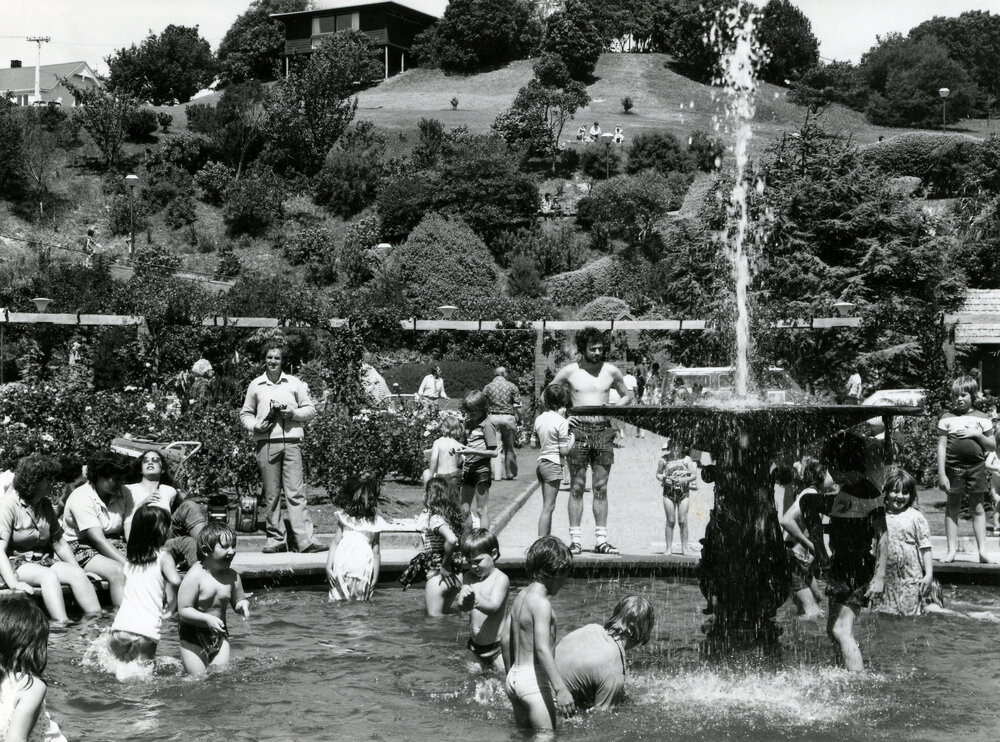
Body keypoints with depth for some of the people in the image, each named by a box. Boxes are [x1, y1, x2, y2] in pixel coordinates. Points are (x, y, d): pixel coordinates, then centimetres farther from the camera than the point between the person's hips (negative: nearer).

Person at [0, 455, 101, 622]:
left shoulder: (45, 505, 11)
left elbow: (59, 543, 14)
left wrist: (78, 569, 0)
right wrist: (14, 583, -32)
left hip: (43, 561, 6)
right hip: (15, 563, -6)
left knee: (78, 574, -20)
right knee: (49, 575, -34)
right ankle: (62, 624, -45)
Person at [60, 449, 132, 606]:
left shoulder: (123, 494, 4)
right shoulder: (81, 498, -14)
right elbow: (98, 540, -21)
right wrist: (126, 563, -28)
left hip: (114, 546, 5)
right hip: (82, 547, -5)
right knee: (118, 572, -34)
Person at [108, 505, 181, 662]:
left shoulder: (131, 557, 14)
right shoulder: (163, 557, -3)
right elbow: (175, 581, -20)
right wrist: (172, 603, -3)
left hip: (121, 625, 4)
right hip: (146, 629, -4)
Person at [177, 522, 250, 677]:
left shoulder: (232, 576, -3)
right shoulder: (194, 576, -19)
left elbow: (238, 601, 11)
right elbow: (183, 611, -20)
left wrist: (243, 605, -14)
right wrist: (208, 619, -32)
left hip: (219, 635, 4)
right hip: (193, 635, -4)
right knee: (197, 677, -3)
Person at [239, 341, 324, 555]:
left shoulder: (295, 384, 10)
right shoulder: (256, 385, 12)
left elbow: (310, 410, 11)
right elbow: (245, 413, 16)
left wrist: (294, 413, -7)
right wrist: (255, 425, -3)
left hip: (291, 442, -1)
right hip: (266, 443, 1)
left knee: (295, 492, -7)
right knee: (271, 494, 3)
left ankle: (305, 540, -12)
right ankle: (276, 539, 10)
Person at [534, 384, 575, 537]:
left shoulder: (539, 419, 6)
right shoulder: (561, 422, -14)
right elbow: (564, 451, -16)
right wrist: (572, 439, 2)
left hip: (541, 462, 8)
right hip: (553, 465, -7)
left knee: (547, 506, 15)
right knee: (548, 507, -4)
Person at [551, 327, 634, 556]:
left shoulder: (611, 372, 7)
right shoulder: (569, 371, 2)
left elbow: (627, 396, 20)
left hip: (603, 430, 2)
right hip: (578, 430, -2)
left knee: (601, 487, 3)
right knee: (577, 487, -2)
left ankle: (601, 539, 7)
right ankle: (575, 539, 1)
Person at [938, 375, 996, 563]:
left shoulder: (982, 419, 7)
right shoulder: (947, 418, 4)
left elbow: (993, 446, 9)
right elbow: (941, 446, 2)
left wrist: (977, 434, -9)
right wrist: (941, 474, -5)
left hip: (976, 467, 0)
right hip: (953, 468, 0)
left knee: (978, 507, 2)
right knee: (952, 507, 3)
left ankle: (982, 551, 4)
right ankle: (951, 550, 7)